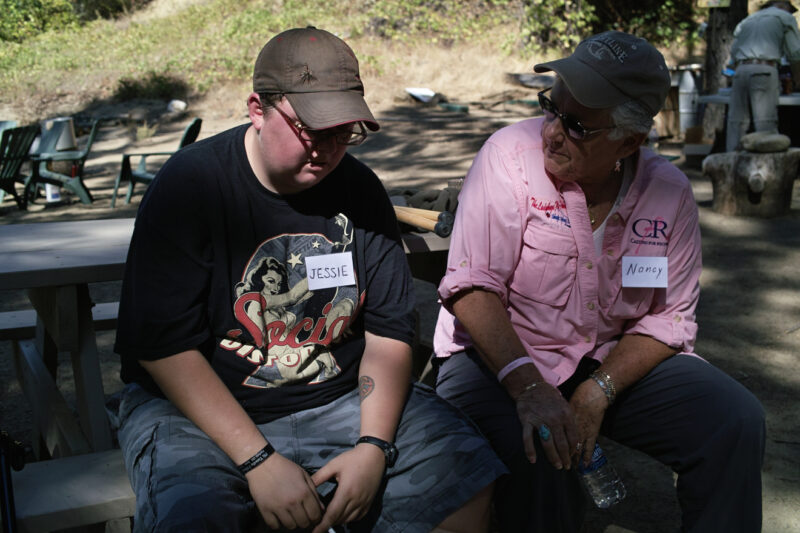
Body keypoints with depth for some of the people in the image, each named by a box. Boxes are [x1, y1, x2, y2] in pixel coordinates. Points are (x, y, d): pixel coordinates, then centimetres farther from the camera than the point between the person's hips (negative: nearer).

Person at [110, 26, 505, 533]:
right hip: (198, 410, -3)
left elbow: (389, 331, 2)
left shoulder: (361, 190, 1)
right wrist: (258, 461, -21)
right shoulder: (190, 185, -12)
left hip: (342, 398, 4)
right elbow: (164, 344, -15)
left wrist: (374, 447, -12)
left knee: (467, 473, -12)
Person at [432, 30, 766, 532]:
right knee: (538, 449, -33)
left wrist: (598, 392, -17)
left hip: (616, 359, 4)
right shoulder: (511, 154, -16)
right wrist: (527, 385, -32)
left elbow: (669, 317, -2)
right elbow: (471, 287, -20)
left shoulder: (670, 192, -5)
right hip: (502, 354, -3)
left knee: (737, 420, -13)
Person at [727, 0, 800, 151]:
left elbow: (733, 53, 19)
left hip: (740, 71, 5)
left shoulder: (746, 21, 30)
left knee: (736, 122, 2)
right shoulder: (785, 17, 14)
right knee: (766, 123, -12)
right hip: (764, 69, -5)